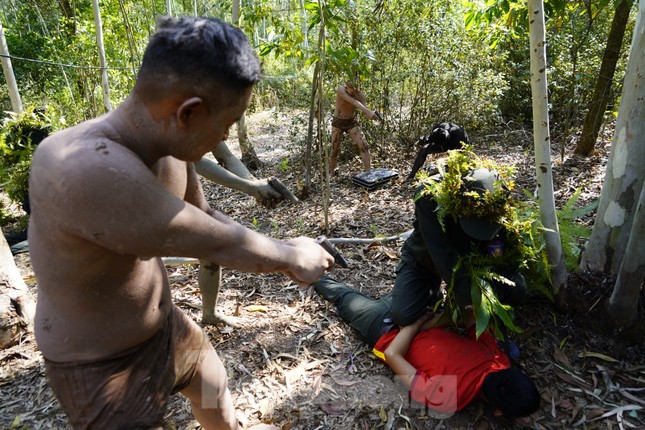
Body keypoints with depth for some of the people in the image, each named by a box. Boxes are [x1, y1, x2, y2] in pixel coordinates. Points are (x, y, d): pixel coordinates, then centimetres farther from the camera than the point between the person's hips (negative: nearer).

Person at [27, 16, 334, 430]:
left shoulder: (169, 147, -11)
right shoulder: (84, 171, -39)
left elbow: (207, 218, 5)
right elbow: (217, 244, -32)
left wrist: (280, 253, -3)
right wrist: (292, 256, -16)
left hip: (165, 325, 7)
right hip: (101, 366, -7)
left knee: (214, 387, 27)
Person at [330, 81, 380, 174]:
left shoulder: (360, 95, -15)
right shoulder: (340, 90, -25)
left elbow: (366, 114, -20)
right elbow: (353, 102, -39)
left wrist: (372, 114, -45)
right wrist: (369, 112, -51)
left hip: (352, 122, 2)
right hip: (338, 123, -2)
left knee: (364, 145, -15)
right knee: (335, 150, 4)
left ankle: (369, 173, -13)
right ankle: (331, 173, 27)